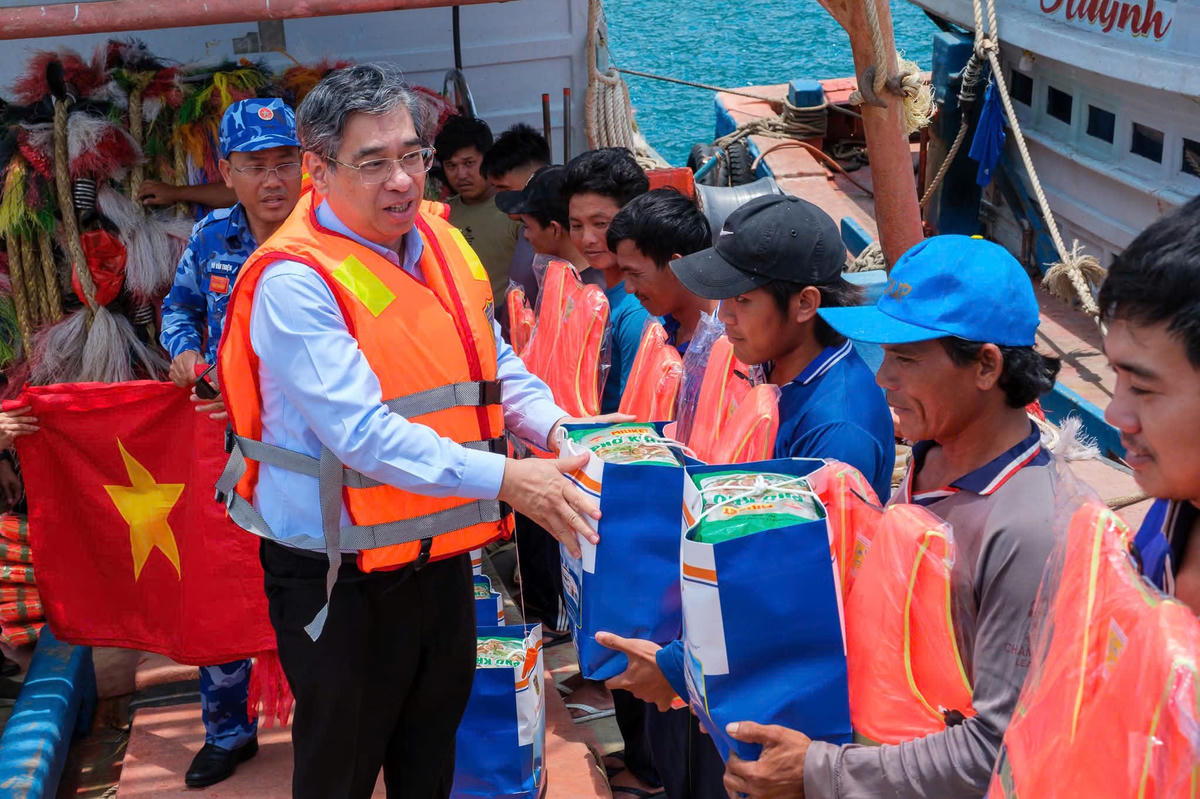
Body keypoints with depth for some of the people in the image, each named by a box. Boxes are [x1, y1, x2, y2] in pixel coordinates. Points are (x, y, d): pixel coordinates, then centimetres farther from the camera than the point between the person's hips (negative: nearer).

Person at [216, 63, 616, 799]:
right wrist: (501, 478, -33)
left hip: (442, 551, 7)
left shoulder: (443, 244, 4)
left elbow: (496, 365, 11)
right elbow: (363, 432, -28)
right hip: (341, 575, -6)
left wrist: (555, 425, -8)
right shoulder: (295, 282, -20)